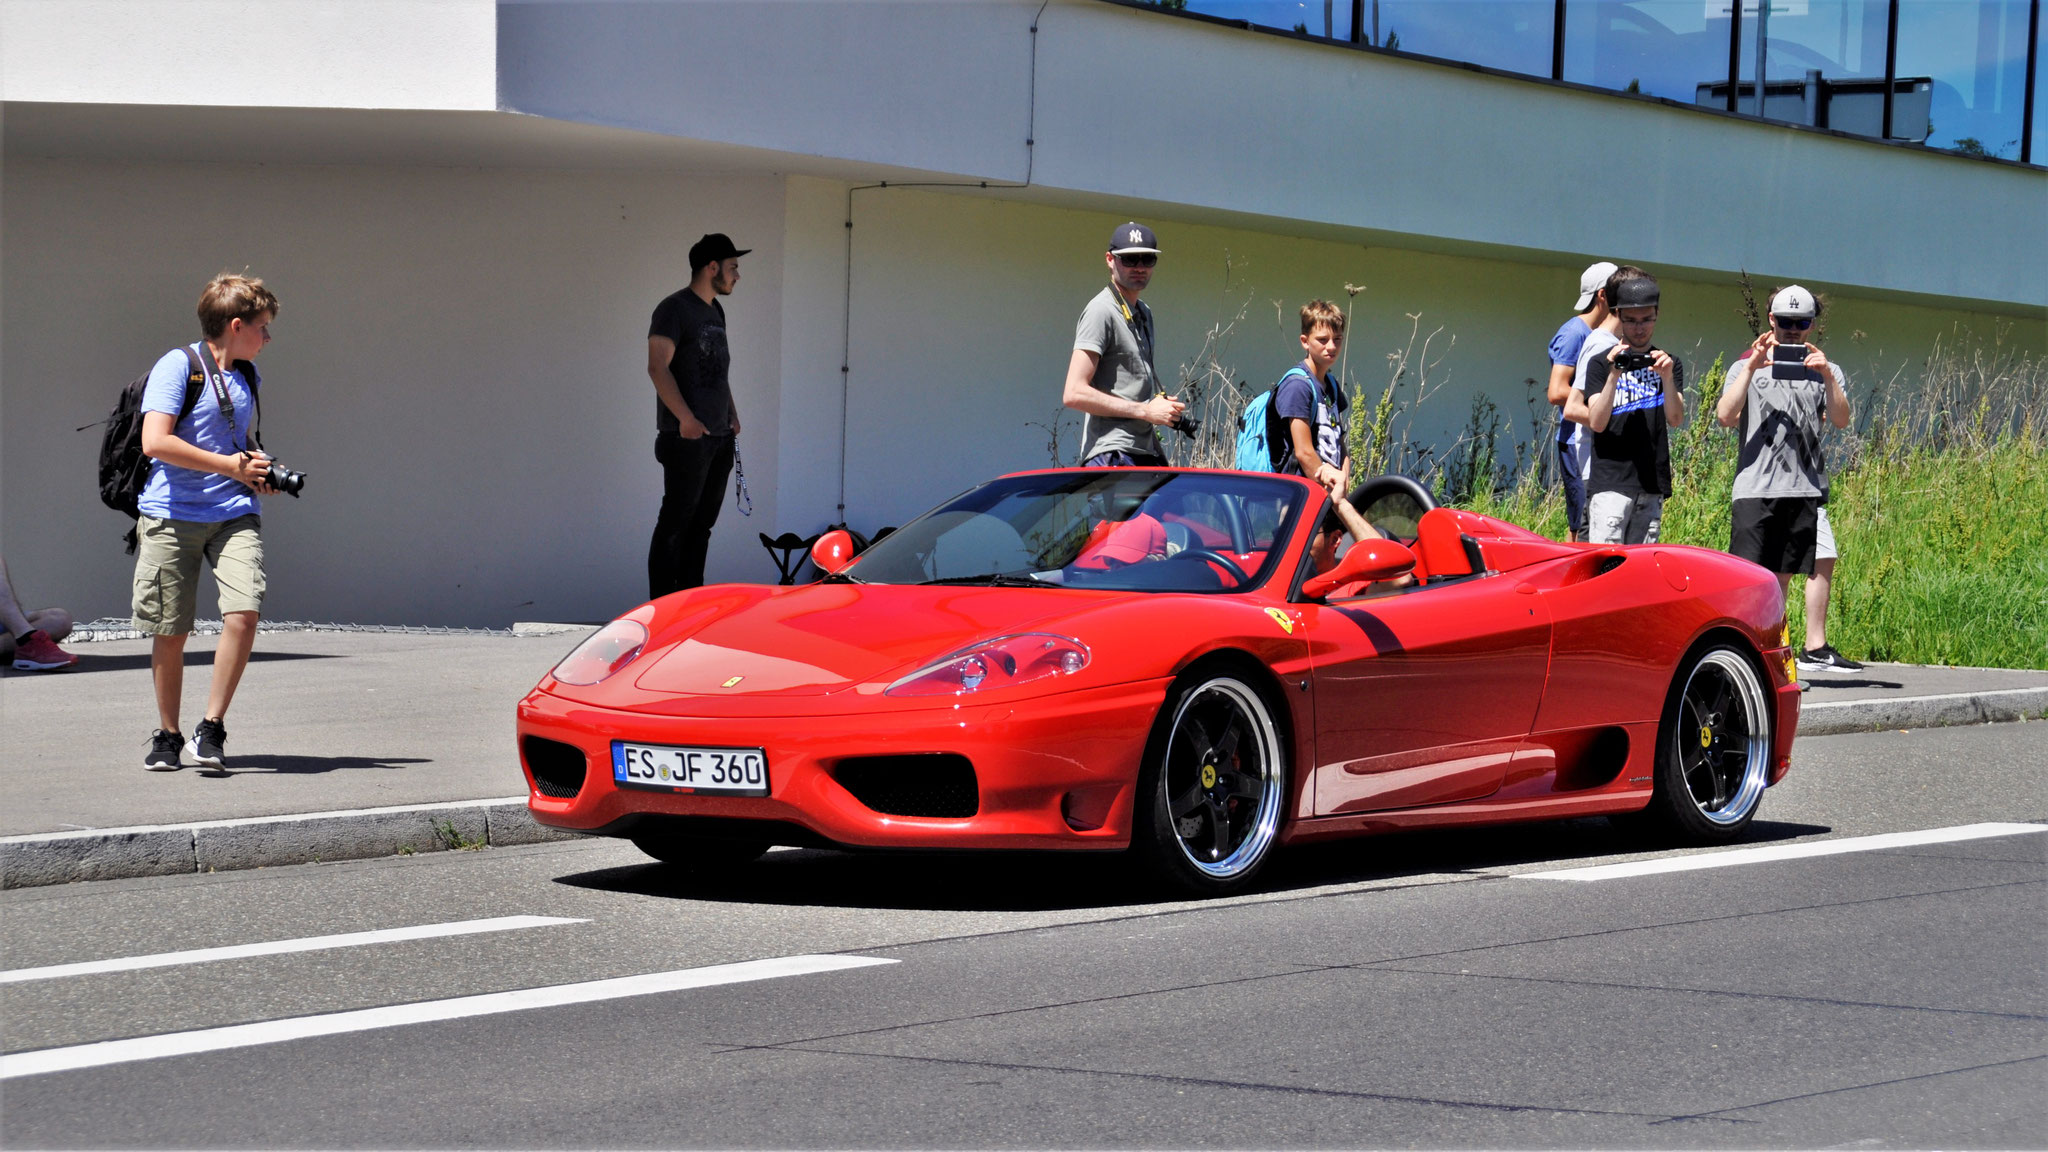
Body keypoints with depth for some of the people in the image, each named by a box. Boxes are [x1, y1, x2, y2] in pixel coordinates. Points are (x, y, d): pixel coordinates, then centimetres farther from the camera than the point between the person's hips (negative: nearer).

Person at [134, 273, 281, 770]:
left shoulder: (247, 375, 15)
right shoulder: (177, 367, -8)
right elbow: (155, 441, -18)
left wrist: (259, 470, 9)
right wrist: (229, 465, -14)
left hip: (233, 513, 5)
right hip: (172, 516, -5)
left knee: (243, 612, -17)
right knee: (170, 632, 3)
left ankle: (212, 727, -5)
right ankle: (168, 736, 21)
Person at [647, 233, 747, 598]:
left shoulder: (715, 312, 18)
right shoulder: (674, 309, -10)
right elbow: (658, 366, -19)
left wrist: (732, 413, 16)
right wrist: (685, 417, -27)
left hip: (719, 437, 9)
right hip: (687, 440, -9)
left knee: (702, 524, 10)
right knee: (675, 524, -8)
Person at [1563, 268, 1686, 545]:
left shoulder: (1668, 364, 13)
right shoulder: (1600, 363, 4)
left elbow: (1675, 419, 0)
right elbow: (1597, 422, -7)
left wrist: (1667, 376, -15)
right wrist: (1614, 374, -18)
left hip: (1652, 484, 4)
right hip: (1610, 482, -4)